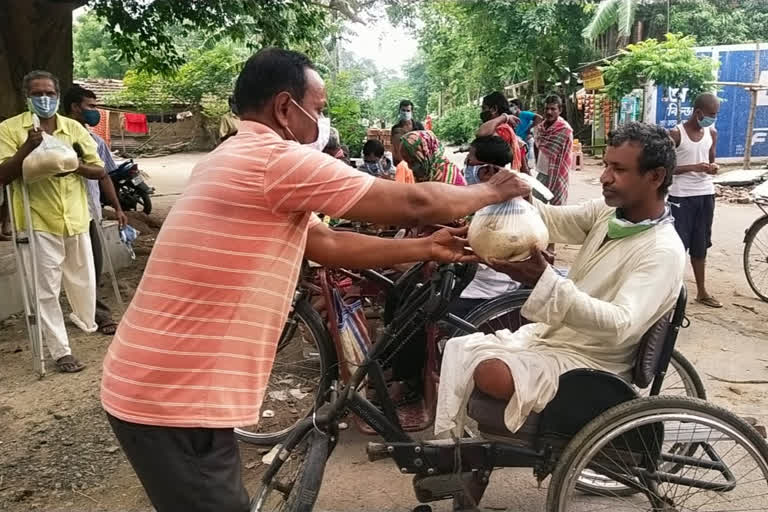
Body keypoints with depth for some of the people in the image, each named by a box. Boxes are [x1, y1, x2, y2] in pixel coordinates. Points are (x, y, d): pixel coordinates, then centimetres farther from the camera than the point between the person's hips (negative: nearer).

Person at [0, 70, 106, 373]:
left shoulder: (75, 128, 5)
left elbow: (99, 171, 5)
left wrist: (76, 166, -16)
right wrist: (27, 148, -22)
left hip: (76, 219, 4)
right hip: (38, 222, -3)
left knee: (83, 280, 18)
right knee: (46, 290, -1)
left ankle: (87, 324, 44)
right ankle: (61, 351, 7)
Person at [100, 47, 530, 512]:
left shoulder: (241, 162, 14)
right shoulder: (277, 159, -19)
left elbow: (327, 243, 15)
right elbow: (413, 203, -13)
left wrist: (427, 249, 17)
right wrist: (493, 192, 5)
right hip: (176, 400, -10)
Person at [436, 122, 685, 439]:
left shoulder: (664, 251, -22)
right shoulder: (609, 212, 3)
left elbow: (620, 325, -35)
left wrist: (543, 281, -47)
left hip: (587, 361, -8)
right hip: (548, 334, 8)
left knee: (491, 374, -30)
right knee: (457, 349, -2)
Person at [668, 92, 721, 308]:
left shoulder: (712, 134, 7)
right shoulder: (676, 134, -10)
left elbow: (710, 160, 18)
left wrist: (713, 167, -7)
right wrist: (693, 167, -22)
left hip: (706, 194, 6)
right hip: (681, 196, -5)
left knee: (700, 246, 14)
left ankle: (701, 291, 24)